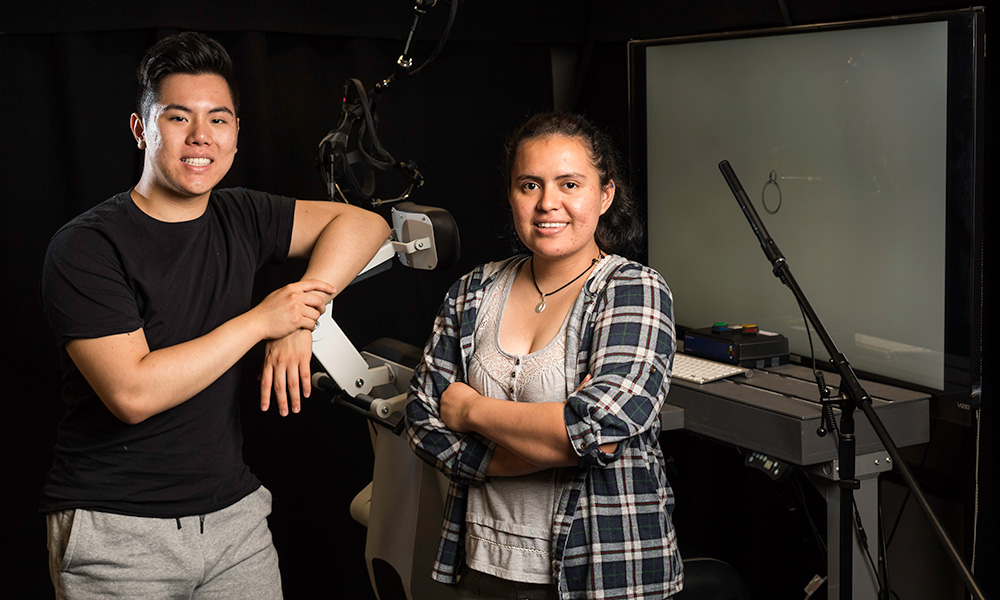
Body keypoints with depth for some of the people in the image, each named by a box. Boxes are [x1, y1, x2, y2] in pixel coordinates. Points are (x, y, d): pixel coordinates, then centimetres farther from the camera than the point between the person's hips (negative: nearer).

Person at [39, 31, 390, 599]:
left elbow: (362, 222, 5)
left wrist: (303, 313, -11)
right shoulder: (85, 247, -13)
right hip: (117, 531, -5)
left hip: (234, 510, 5)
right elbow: (133, 393, -23)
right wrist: (261, 320, -18)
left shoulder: (239, 220, 4)